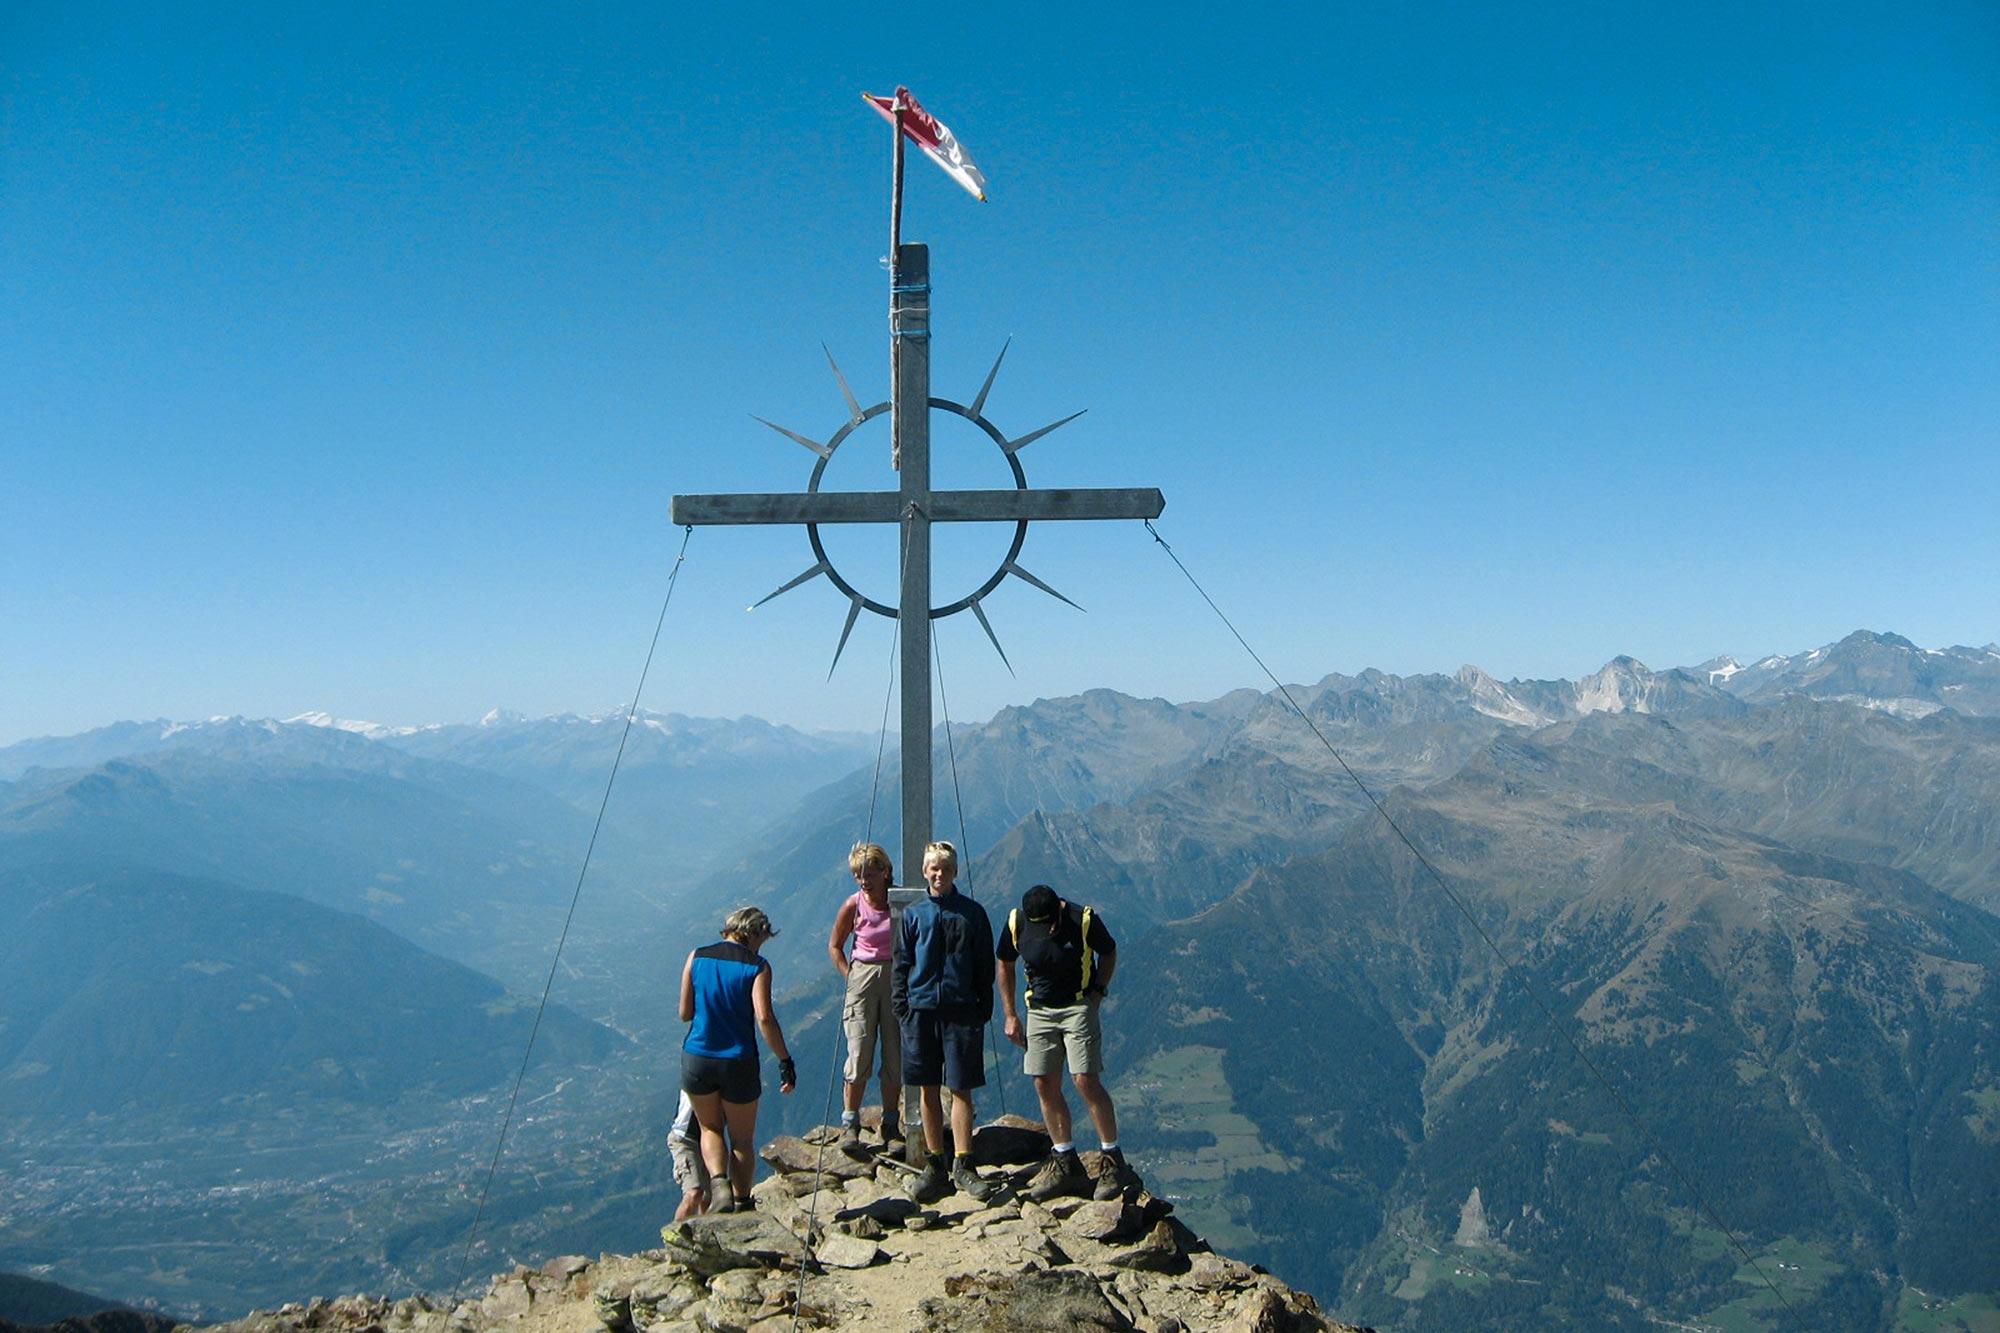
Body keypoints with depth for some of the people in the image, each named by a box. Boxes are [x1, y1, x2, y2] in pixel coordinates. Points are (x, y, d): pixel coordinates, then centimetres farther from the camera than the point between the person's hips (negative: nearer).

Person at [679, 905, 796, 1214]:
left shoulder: (697, 957, 1)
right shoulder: (757, 966, -8)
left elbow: (685, 1013, 3)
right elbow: (765, 1018, -18)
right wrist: (786, 1061, -13)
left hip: (696, 1059, 2)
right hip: (739, 1063, -2)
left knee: (710, 1129, 23)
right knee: (742, 1139, 18)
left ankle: (720, 1183, 0)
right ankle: (741, 1205, 22)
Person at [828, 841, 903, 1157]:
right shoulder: (853, 906, -4)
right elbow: (835, 946, 9)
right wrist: (851, 976, 1)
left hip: (897, 979, 1)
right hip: (863, 979, -1)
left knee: (895, 1056, 3)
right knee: (859, 1056, -6)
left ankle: (891, 1127, 14)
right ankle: (849, 1126, 4)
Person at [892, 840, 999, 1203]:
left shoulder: (972, 913, 4)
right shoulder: (912, 914, 7)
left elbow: (985, 966, 7)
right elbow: (901, 965, 9)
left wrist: (984, 1009, 1)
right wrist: (902, 1007, 0)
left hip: (961, 1011, -1)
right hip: (921, 1010, 2)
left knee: (960, 1089, 0)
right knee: (928, 1090, 7)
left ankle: (963, 1166, 9)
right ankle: (935, 1166, 16)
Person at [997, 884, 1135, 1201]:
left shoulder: (1084, 920, -17)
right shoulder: (1016, 924, -9)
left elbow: (1109, 953, 2)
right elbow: (1004, 964, 8)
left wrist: (1097, 994, -7)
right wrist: (1010, 1015, 7)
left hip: (1078, 1006, -4)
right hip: (1039, 1010, 4)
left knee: (1086, 1081, -13)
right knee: (1045, 1086, 2)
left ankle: (1114, 1163, -3)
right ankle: (1065, 1164, 14)